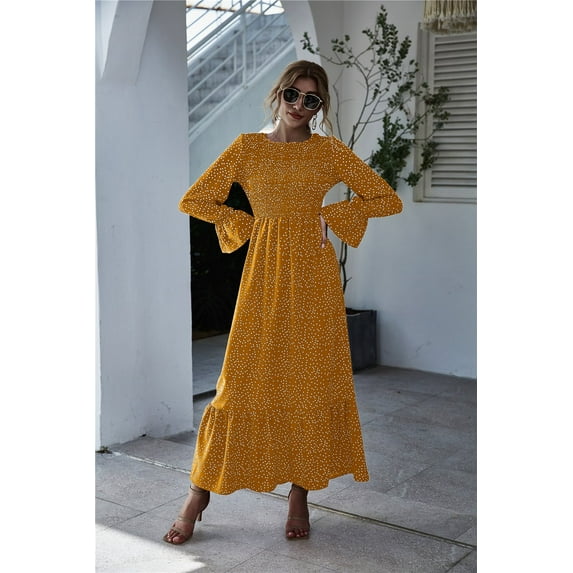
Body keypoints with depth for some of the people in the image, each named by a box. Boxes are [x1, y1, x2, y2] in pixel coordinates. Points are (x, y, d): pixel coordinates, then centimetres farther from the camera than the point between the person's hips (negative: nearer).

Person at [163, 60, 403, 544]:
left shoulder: (330, 151, 6)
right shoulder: (247, 148, 6)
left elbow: (389, 200, 7)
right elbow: (193, 201, 9)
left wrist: (332, 215, 0)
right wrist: (247, 224, 3)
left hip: (315, 275, 1)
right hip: (265, 273, -1)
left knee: (313, 381, 2)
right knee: (244, 379, -2)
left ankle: (300, 496, 16)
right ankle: (199, 495, 10)